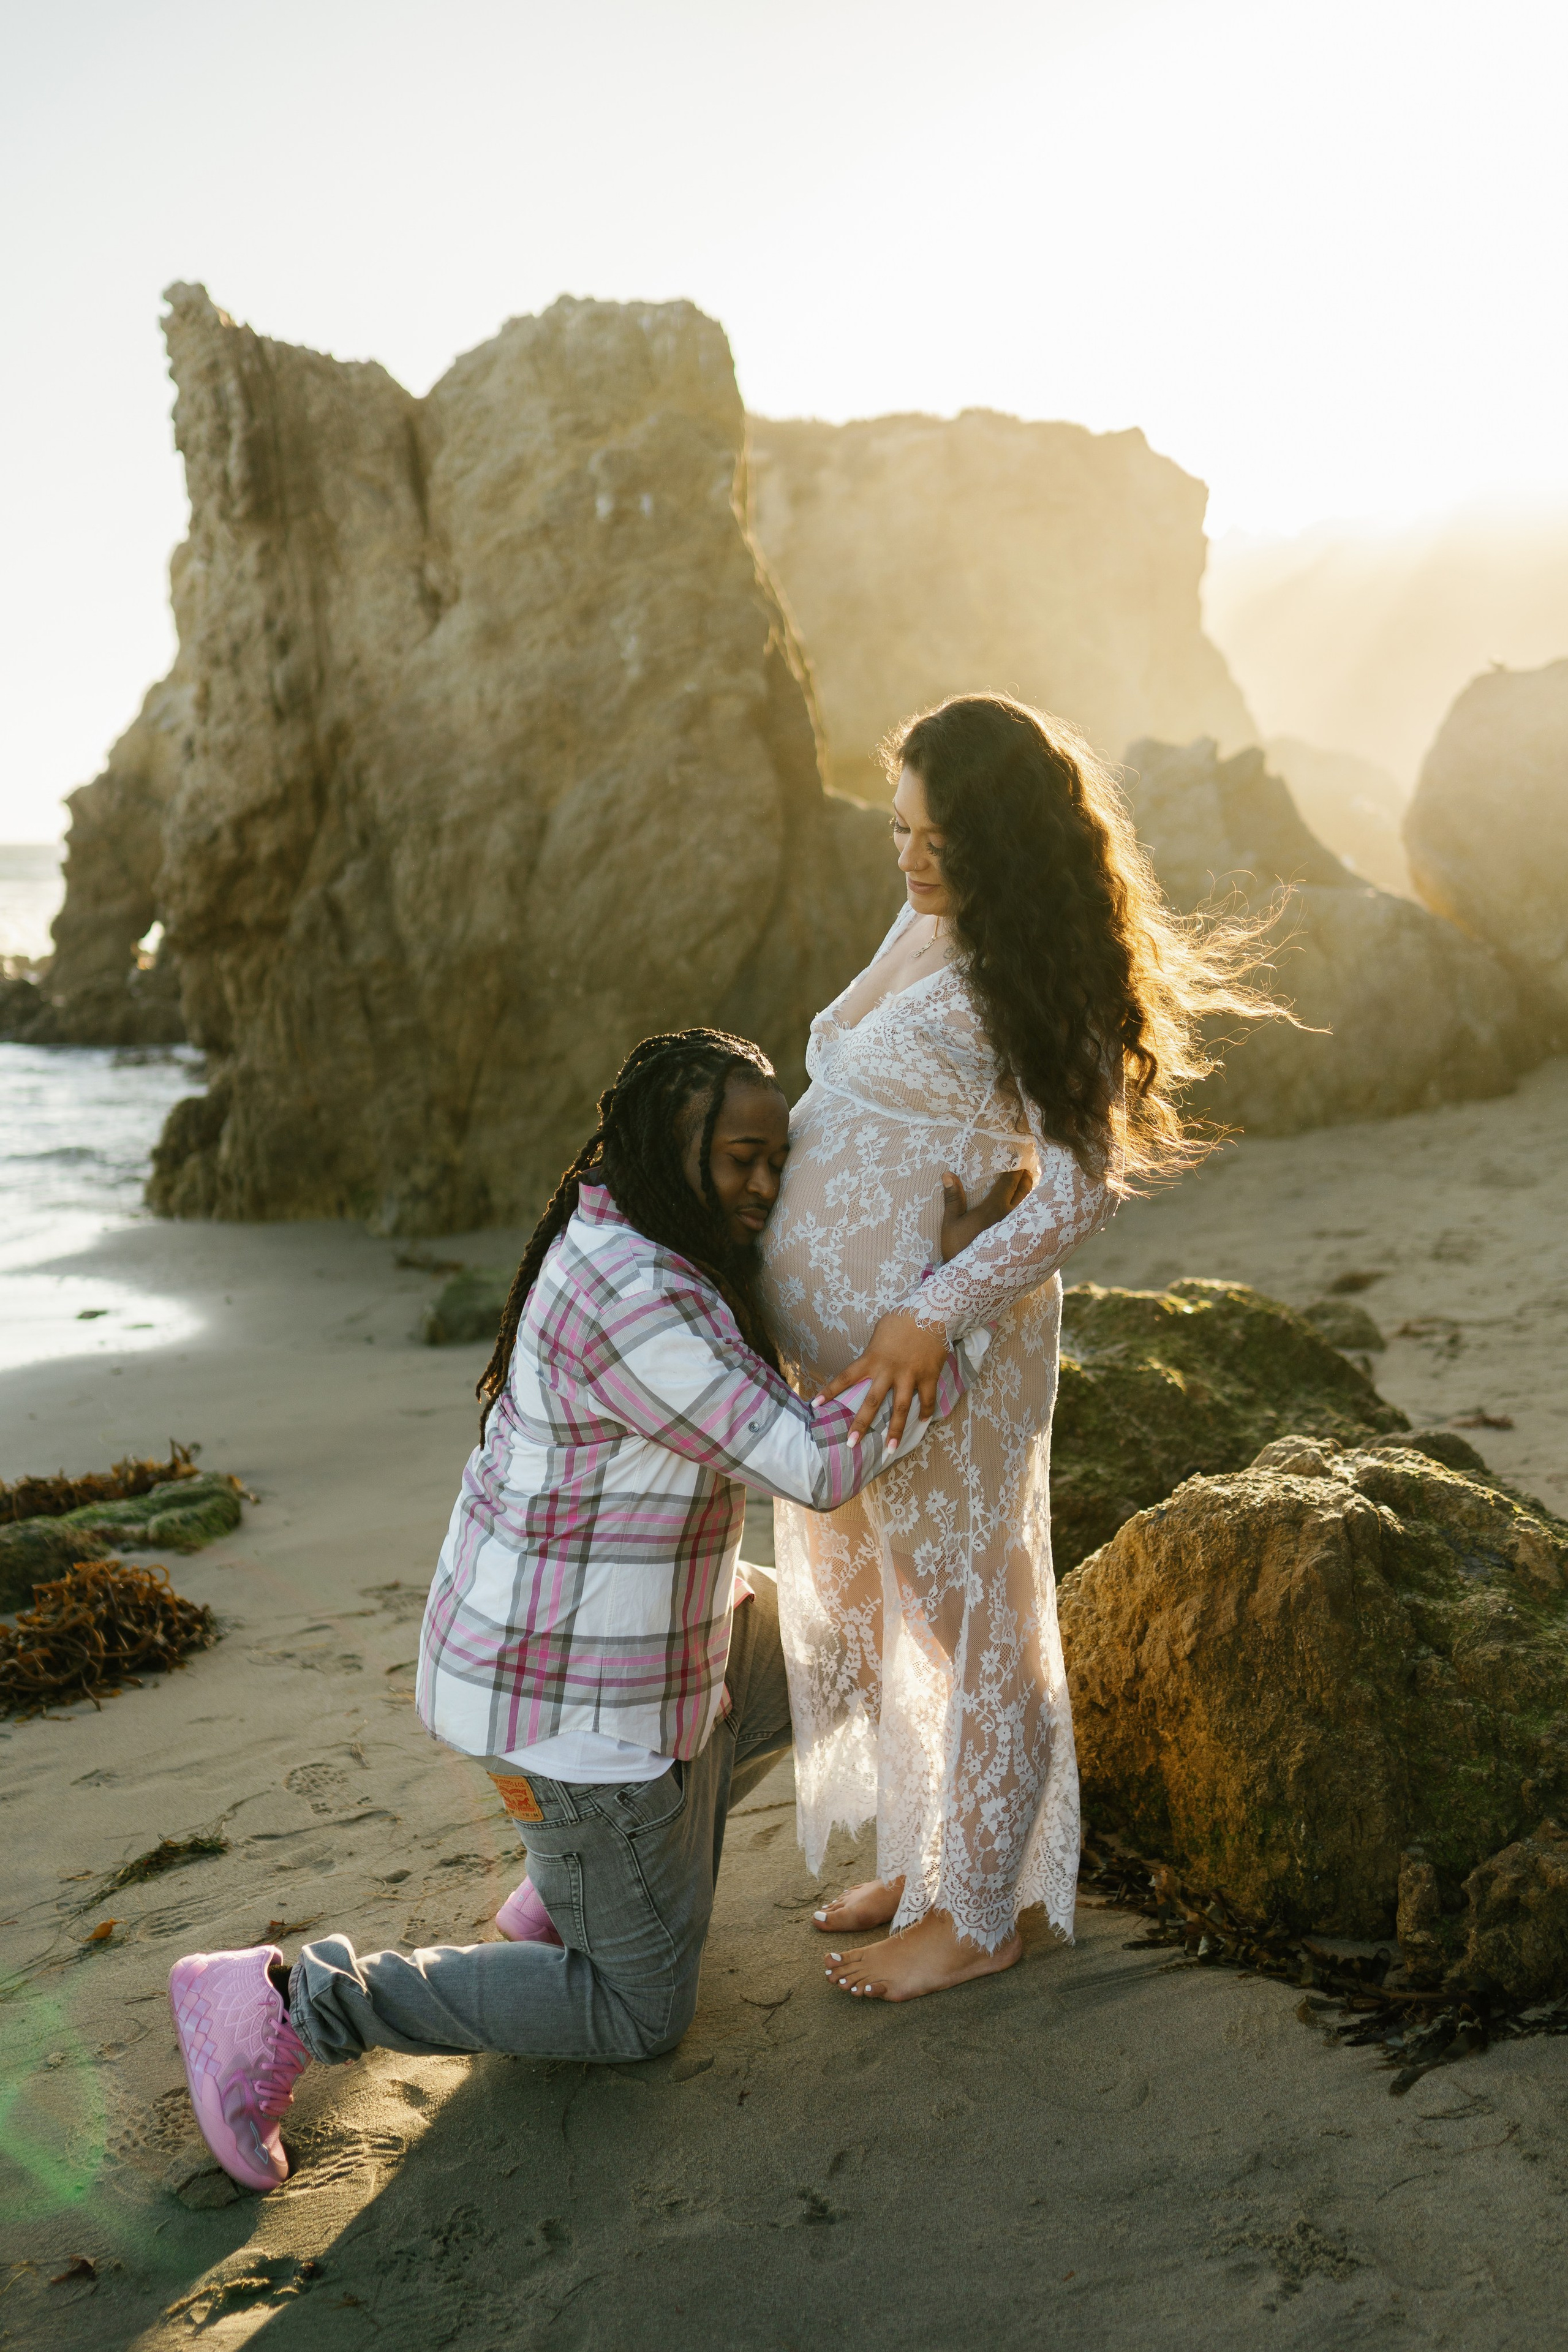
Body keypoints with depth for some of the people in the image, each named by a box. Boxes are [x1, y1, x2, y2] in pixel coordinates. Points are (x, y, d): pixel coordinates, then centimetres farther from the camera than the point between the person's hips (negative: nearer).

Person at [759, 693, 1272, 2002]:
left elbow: (1081, 1193, -21)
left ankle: (977, 1917, 26)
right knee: (875, 1608, 21)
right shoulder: (926, 925, 7)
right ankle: (925, 1856, 41)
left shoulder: (1033, 979, -17)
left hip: (938, 1349, -9)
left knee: (965, 1615, 7)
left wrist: (931, 1317, -27)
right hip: (837, 1338, 9)